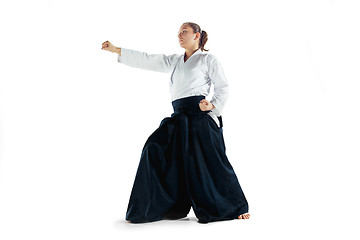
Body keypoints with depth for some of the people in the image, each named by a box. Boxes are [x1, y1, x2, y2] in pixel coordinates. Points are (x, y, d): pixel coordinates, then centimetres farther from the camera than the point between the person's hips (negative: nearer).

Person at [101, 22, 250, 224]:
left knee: (211, 164, -6)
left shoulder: (208, 59, 5)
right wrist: (116, 50, 15)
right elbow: (146, 60, 19)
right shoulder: (174, 61, 21)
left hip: (200, 116, -6)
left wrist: (213, 106, -14)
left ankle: (237, 208, 11)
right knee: (156, 150, -6)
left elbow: (223, 88, 3)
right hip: (179, 118, 6)